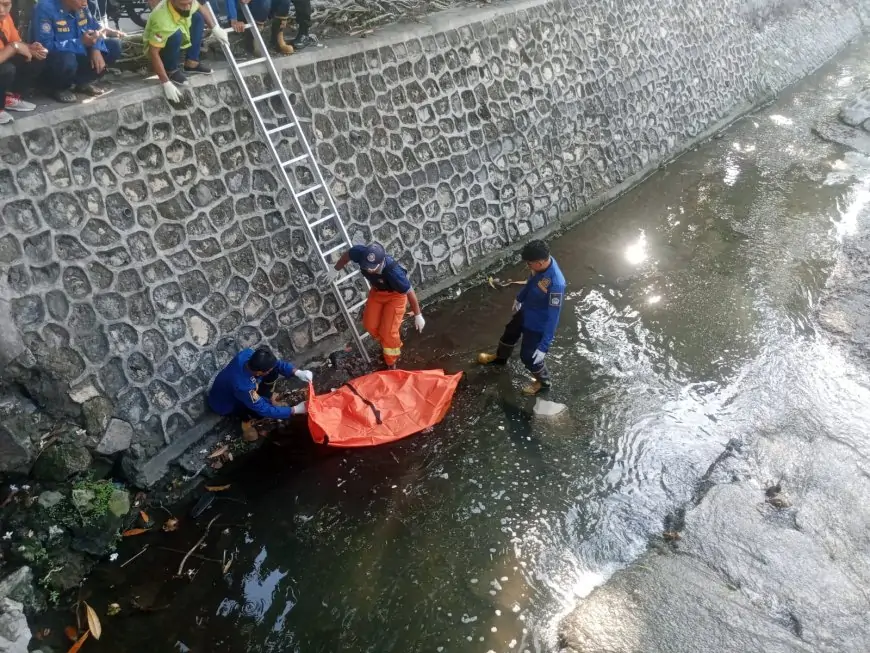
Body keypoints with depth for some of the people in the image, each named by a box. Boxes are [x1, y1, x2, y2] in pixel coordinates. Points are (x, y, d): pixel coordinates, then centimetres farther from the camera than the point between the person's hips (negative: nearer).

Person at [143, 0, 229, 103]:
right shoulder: (162, 20, -42)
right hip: (158, 48, -7)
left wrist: (215, 28, -7)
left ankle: (191, 63, -3)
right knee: (176, 35, -36)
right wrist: (166, 83, -41)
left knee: (198, 17, -5)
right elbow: (153, 53, -39)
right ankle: (171, 70, -10)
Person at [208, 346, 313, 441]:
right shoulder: (243, 387, -44)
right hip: (225, 404, -7)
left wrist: (297, 372, -29)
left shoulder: (248, 354, -28)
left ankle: (268, 401, 9)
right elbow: (265, 410, -31)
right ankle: (246, 420, -3)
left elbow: (276, 364, -13)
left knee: (273, 371, -13)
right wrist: (294, 410, -27)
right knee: (263, 410, -33)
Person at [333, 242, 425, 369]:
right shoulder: (361, 252, -33)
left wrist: (418, 315, -16)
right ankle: (386, 345, 42)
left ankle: (391, 364, 22)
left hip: (395, 295, -5)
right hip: (377, 291, 5)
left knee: (388, 332, -5)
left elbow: (410, 292, -28)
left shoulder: (393, 272, -44)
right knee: (370, 325, 10)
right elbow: (347, 255, -8)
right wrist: (336, 269, 9)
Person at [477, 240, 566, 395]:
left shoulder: (556, 284, -42)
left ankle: (543, 382, 44)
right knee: (510, 332, 31)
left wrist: (543, 347, -28)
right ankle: (500, 357, 63)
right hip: (525, 312, 8)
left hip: (538, 324, -8)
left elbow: (553, 318, -33)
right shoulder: (541, 264, -18)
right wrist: (519, 298, 23)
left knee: (528, 356, 14)